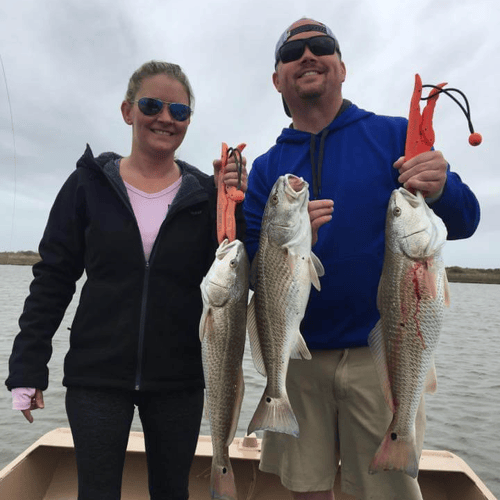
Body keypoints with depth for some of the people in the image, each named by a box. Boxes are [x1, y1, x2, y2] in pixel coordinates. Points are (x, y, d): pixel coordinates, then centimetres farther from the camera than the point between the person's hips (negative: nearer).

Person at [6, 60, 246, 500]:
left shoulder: (206, 193, 0)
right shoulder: (90, 184, -1)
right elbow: (52, 279, 2)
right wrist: (28, 366, 0)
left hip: (178, 381, 2)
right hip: (96, 377, -1)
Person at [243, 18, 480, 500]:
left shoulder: (395, 135, 0)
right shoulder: (267, 167, 5)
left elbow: (464, 222, -3)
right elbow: (251, 269, -1)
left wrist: (441, 190, -25)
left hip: (382, 351, -2)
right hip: (298, 356, 3)